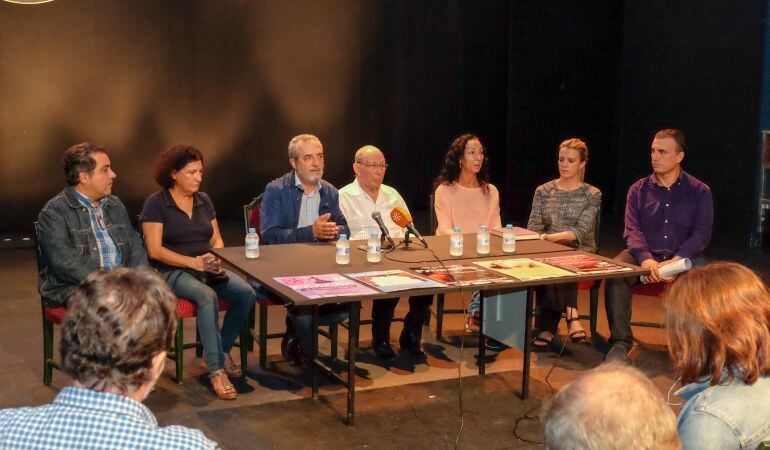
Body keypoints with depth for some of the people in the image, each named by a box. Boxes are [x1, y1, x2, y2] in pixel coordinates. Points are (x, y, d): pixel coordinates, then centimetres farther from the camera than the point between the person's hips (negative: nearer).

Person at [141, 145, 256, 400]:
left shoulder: (204, 201, 14)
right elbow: (155, 250, -11)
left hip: (208, 269, 6)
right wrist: (194, 262, -18)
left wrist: (217, 260, -7)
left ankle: (223, 351, 0)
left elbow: (216, 239, 17)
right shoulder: (156, 204, -4)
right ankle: (216, 370, -31)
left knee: (246, 293, -22)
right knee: (207, 296, -37)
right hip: (172, 272, -5)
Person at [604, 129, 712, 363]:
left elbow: (701, 235, -2)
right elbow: (632, 230, 0)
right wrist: (646, 259, -21)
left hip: (683, 258, -1)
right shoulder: (639, 190, 10)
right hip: (645, 255, 1)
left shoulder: (699, 192, 6)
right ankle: (620, 341, -21)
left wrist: (675, 261, -20)